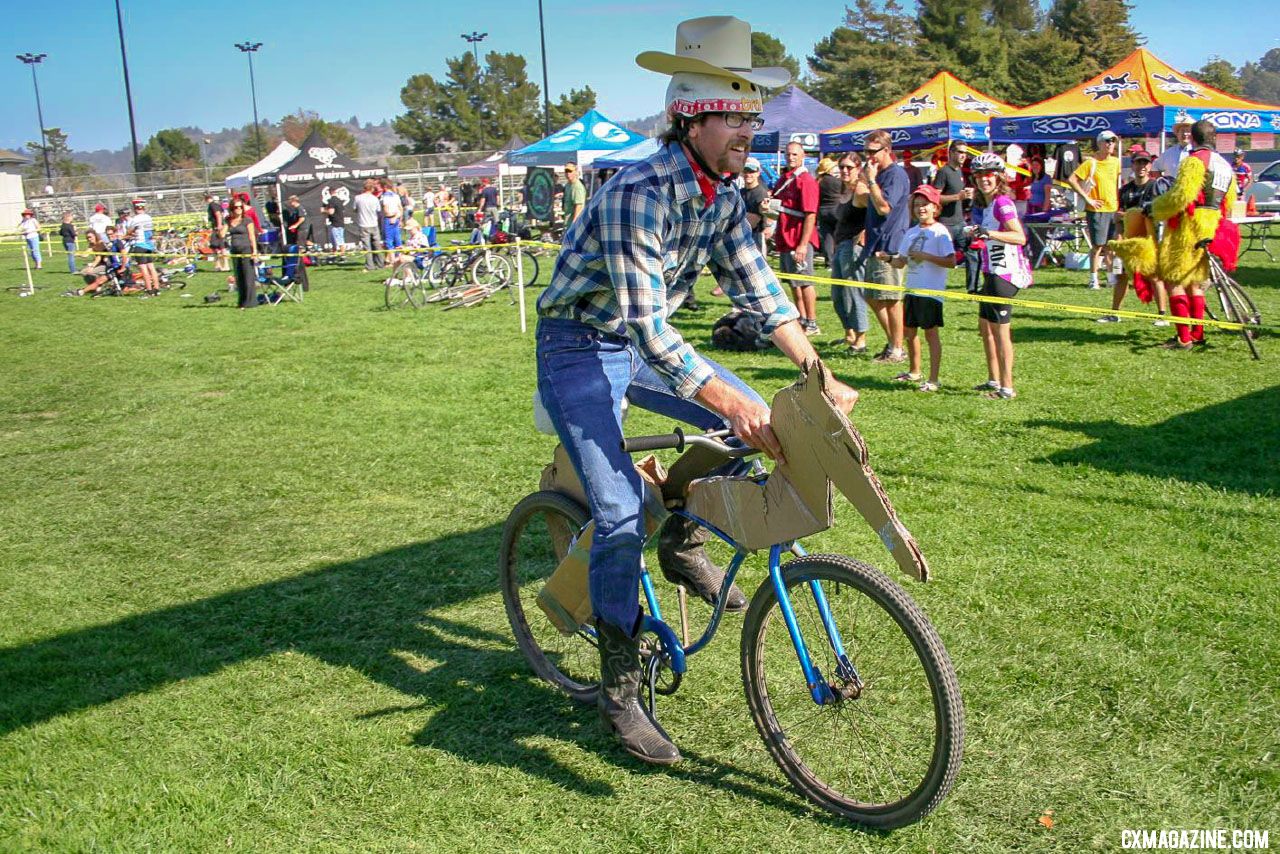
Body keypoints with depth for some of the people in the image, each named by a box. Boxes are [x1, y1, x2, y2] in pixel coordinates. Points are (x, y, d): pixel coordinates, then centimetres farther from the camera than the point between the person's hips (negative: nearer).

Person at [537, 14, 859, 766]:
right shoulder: (640, 193, -29)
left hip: (646, 343, 8)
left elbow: (760, 292, -1)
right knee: (621, 511, -17)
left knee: (759, 424, -5)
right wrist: (733, 404, -40)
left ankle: (683, 543, 16)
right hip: (580, 351, -8)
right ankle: (621, 691, -3)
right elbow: (647, 324, -35)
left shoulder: (723, 198, -3)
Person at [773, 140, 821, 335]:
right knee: (793, 283, 14)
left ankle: (812, 324, 3)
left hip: (799, 240, -8)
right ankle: (802, 319, 25)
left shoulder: (805, 180, -11)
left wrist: (803, 244, -22)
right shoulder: (782, 179, 14)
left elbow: (810, 215, -17)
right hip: (784, 239, 8)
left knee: (804, 282, -3)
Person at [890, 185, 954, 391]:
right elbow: (901, 262, 16)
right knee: (909, 330, 15)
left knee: (931, 333, -4)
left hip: (931, 291, -7)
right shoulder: (911, 232, 13)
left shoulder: (940, 232, -8)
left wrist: (924, 256, -20)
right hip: (912, 289, 7)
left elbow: (951, 262, -16)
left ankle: (933, 380, 0)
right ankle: (914, 371, 32)